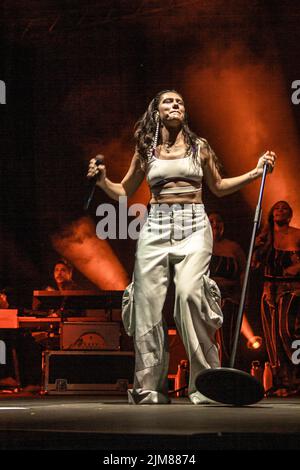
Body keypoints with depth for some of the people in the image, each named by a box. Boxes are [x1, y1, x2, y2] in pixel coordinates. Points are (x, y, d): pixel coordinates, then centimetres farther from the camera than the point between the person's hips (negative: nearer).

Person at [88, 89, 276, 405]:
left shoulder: (199, 147, 12)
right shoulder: (146, 151, 13)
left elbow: (218, 187, 24)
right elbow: (124, 192, 20)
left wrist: (255, 172, 15)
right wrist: (102, 180, 0)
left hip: (193, 226, -2)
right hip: (156, 227, 2)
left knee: (190, 292, -23)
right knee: (147, 301, -7)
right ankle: (150, 387, 1)